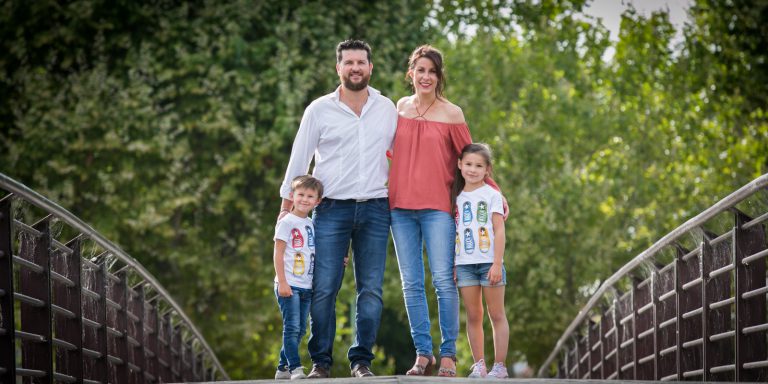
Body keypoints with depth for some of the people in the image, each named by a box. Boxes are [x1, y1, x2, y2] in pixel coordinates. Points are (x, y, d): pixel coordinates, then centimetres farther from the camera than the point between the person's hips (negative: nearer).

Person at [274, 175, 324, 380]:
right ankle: (295, 368, -12)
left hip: (306, 286, 7)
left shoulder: (311, 225, 14)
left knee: (299, 329, 9)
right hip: (289, 285, -7)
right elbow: (278, 254, -10)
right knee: (292, 327, -11)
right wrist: (282, 282, -17)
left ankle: (283, 368, 18)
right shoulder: (287, 222, -6)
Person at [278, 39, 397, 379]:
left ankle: (362, 360, 8)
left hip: (375, 210, 2)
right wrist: (287, 207, 2)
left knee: (371, 289, 0)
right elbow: (299, 161, 5)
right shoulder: (320, 110, 3)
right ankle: (321, 362, 1)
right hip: (331, 209, -2)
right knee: (323, 288, -6)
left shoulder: (387, 109, 10)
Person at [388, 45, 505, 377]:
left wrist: (494, 191, -2)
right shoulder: (400, 107, 10)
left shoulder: (451, 114, -1)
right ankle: (423, 353, 8)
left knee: (443, 280, -8)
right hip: (401, 206, 4)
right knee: (411, 284, 4)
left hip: (437, 208, -4)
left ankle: (448, 355, -2)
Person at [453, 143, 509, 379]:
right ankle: (479, 365, 6)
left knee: (497, 315, -1)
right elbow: (453, 233, 13)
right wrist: (451, 265, 6)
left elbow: (499, 231, -4)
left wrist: (497, 263, -12)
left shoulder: (491, 195, 2)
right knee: (473, 316, 3)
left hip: (489, 262, -3)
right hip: (464, 264, 3)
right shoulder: (457, 197, 12)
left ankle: (499, 366, 0)